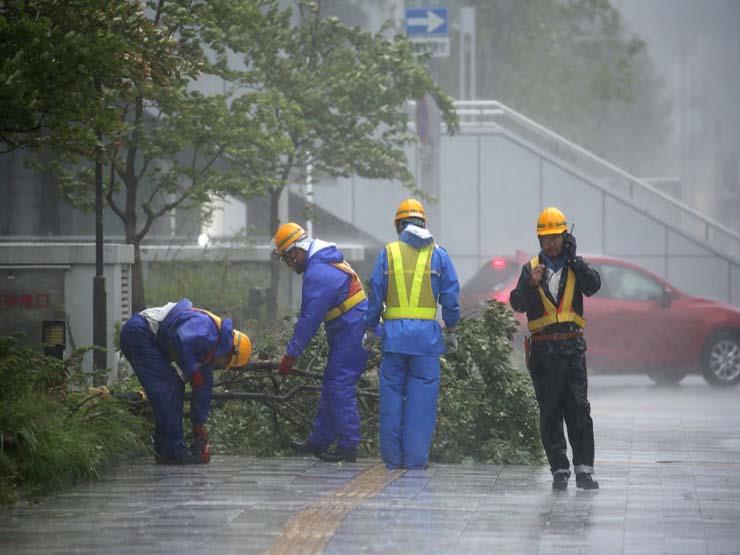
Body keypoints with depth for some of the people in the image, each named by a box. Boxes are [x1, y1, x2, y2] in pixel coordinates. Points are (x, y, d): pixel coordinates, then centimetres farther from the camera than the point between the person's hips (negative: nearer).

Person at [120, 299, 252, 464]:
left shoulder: (208, 351, 17)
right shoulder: (207, 327, -14)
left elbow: (203, 389, 22)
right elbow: (182, 340, -33)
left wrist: (199, 426, 23)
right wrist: (192, 372, -20)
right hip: (139, 333, -11)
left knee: (175, 388, 13)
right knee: (167, 391, -11)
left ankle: (164, 451, 14)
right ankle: (174, 451, -9)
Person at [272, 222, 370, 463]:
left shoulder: (317, 275, -18)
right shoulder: (332, 261, 16)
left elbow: (309, 319, -19)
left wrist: (291, 354, -13)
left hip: (351, 335, -11)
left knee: (340, 388, -9)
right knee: (331, 387, 15)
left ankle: (348, 447, -6)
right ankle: (318, 442, 22)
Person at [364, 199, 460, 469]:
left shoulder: (388, 253, 4)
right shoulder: (438, 254, 5)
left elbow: (375, 294, 5)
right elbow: (450, 295, 5)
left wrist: (370, 328, 14)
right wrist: (451, 330, 14)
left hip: (394, 333, 0)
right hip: (427, 334, 0)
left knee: (392, 394, 6)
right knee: (422, 397, 2)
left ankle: (392, 458, 8)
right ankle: (416, 459, -1)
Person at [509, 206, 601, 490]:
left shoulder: (576, 267, 9)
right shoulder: (532, 268, 8)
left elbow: (593, 286, -10)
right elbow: (517, 304, -2)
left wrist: (573, 258, -16)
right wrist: (531, 284, -20)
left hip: (572, 347, 0)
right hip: (543, 348, 1)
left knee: (578, 409, -7)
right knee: (550, 412, 1)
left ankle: (584, 469, -8)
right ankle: (559, 470, 5)